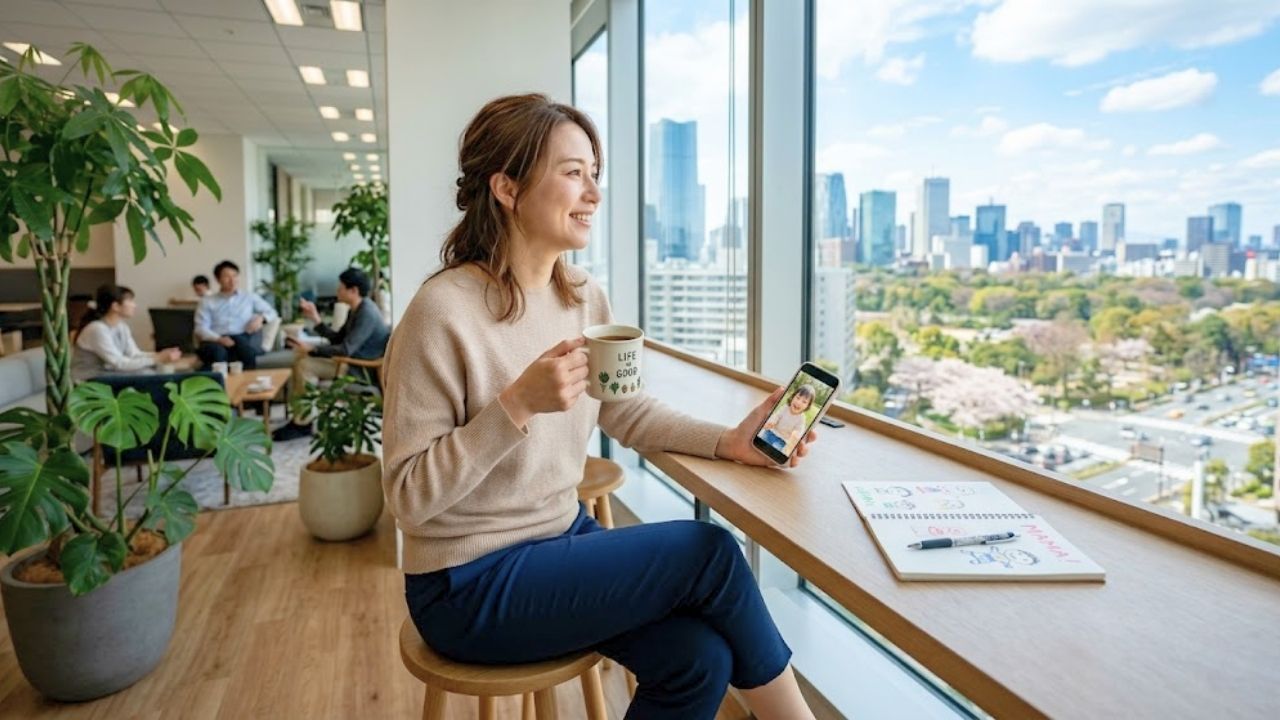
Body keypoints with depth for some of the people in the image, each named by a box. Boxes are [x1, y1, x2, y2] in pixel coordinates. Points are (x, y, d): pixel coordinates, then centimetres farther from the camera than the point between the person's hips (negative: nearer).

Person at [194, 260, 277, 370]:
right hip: (216, 341, 0)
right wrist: (219, 339, -16)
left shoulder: (249, 297, 21)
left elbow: (271, 312, 24)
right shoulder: (207, 301, 16)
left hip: (243, 338, 0)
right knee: (217, 351, -38)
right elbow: (201, 328, 6)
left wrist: (261, 318, -2)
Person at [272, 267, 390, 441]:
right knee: (301, 361, 9)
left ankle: (303, 424, -6)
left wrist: (312, 349, -21)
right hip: (352, 363, 11)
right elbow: (337, 339, 16)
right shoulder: (356, 310, 11)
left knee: (305, 366, -16)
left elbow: (346, 350, -26)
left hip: (363, 371, -11)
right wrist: (316, 319, 9)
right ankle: (299, 417, 5)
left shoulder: (367, 313, -21)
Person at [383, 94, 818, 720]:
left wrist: (728, 442, -5)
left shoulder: (586, 298, 1)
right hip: (470, 585, -6)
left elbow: (629, 412, 9)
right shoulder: (443, 311, -21)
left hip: (562, 536, 6)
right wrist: (517, 405, -31)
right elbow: (410, 495, -19)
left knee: (699, 658, -14)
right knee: (710, 553, -14)